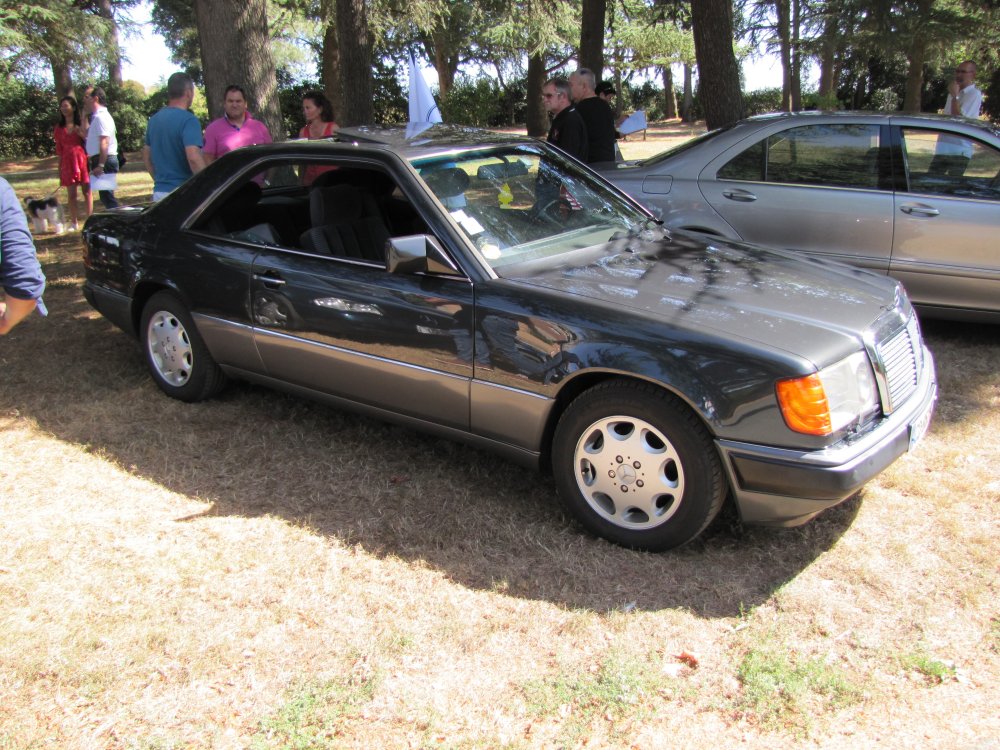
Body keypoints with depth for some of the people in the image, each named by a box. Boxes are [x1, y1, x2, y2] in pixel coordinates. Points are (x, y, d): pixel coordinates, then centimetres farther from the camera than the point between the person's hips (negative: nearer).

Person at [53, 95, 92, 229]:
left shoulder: (81, 124, 4)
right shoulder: (59, 127, 10)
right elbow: (59, 149, 11)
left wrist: (81, 133, -15)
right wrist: (59, 168, 9)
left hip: (82, 159, -2)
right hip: (68, 162, 2)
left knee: (87, 192, -1)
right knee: (71, 194, 1)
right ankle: (74, 223, 6)